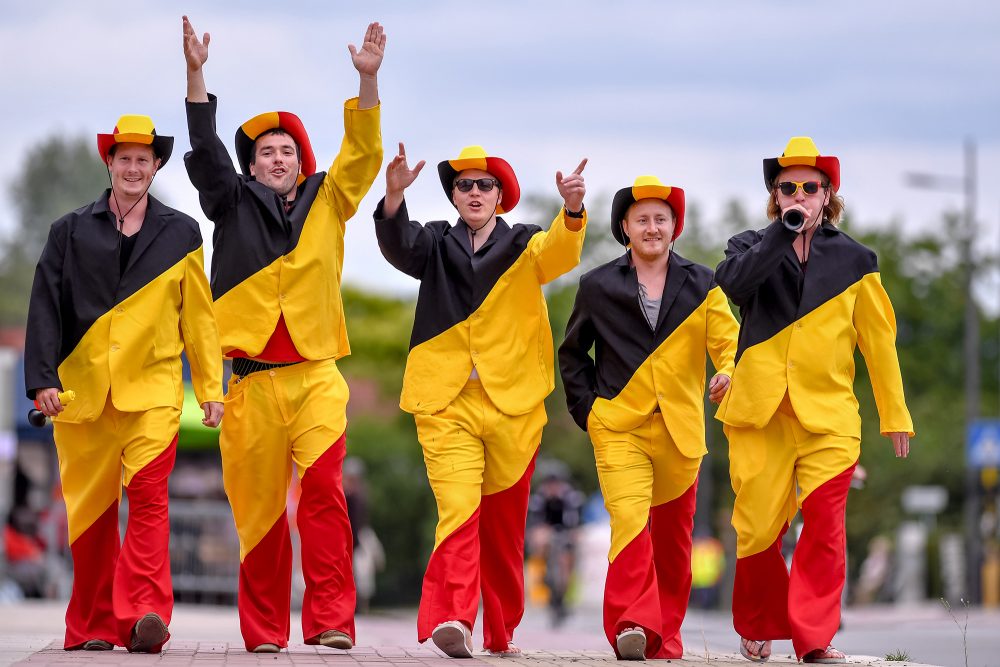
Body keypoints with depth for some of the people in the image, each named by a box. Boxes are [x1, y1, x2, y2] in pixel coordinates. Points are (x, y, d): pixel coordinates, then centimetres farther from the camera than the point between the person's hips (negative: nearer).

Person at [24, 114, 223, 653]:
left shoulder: (180, 233, 11)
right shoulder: (70, 232, 10)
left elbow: (198, 316, 11)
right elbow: (46, 308, 4)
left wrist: (211, 388, 6)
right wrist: (42, 379, -7)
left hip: (152, 390, -1)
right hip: (81, 389, 1)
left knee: (148, 492, -18)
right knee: (90, 509, 2)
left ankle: (144, 615, -25)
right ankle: (93, 626, 10)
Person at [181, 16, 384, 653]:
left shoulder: (326, 204, 14)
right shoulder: (234, 205, 12)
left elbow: (362, 152, 5)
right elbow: (207, 149, 1)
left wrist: (368, 80, -8)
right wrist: (197, 74, -11)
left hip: (316, 376, 0)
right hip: (255, 380, 0)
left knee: (324, 486, -18)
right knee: (259, 504, 0)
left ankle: (331, 619, -20)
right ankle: (264, 630, 8)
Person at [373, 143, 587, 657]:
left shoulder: (525, 246, 8)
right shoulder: (437, 244, 11)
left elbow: (560, 254, -14)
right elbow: (399, 245, -10)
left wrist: (572, 211, -36)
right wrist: (394, 198, -32)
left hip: (513, 403, 1)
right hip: (448, 403, -1)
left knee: (504, 525, 9)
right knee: (458, 509, -19)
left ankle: (501, 632, 22)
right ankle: (450, 619, -30)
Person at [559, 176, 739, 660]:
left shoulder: (700, 285, 7)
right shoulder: (598, 286, 6)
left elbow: (727, 338, -4)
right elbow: (572, 353, 16)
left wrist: (729, 372, -26)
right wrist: (585, 409, 5)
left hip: (681, 429, 2)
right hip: (619, 429, -2)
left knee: (673, 537, 10)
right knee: (629, 520, -22)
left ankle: (666, 635, 23)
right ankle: (632, 626, -30)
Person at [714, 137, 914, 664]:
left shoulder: (852, 260, 9)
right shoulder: (752, 247, 8)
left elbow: (879, 340, 11)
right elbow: (733, 283, -16)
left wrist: (895, 416, 10)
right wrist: (785, 230, -18)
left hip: (829, 416, 0)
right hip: (760, 412, 0)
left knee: (825, 522, -14)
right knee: (759, 526, 1)